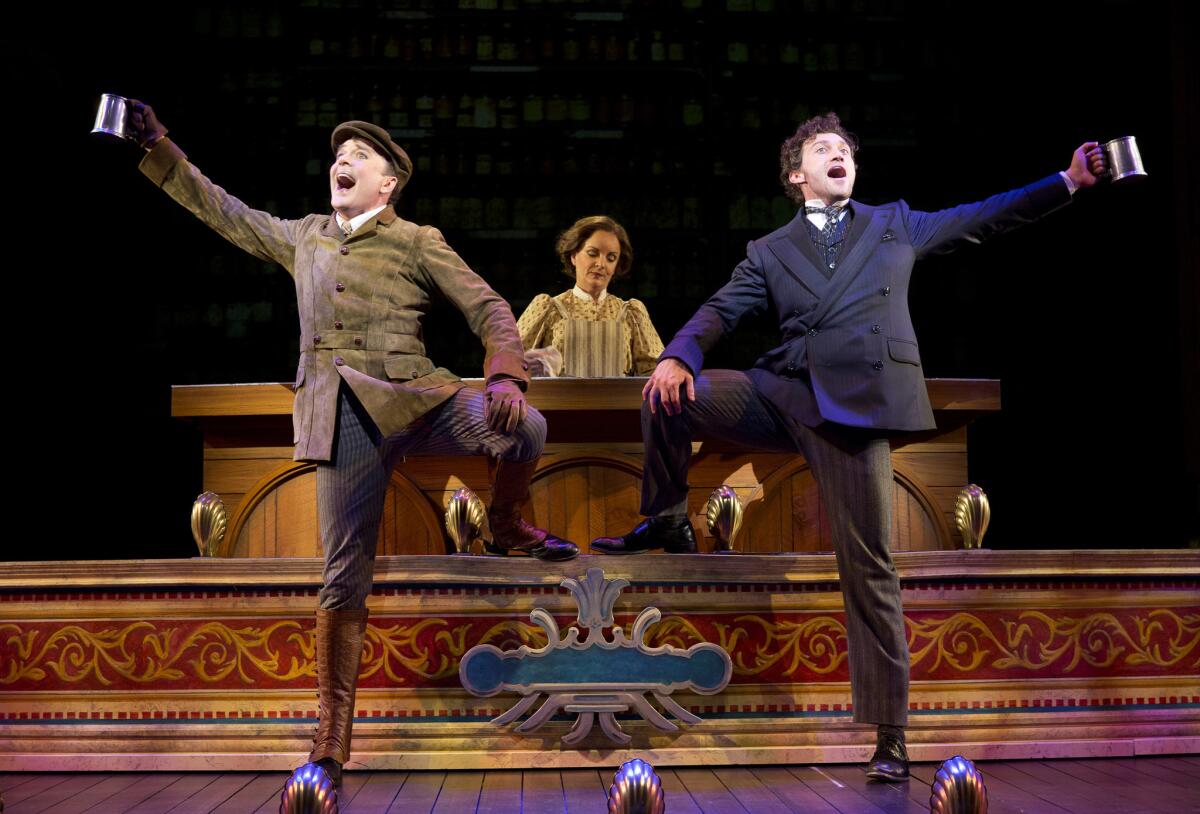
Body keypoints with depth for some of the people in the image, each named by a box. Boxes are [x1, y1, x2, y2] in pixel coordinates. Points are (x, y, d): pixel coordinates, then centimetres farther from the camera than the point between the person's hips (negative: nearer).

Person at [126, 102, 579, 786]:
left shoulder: (418, 241, 12)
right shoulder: (303, 237, 23)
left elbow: (488, 308, 3)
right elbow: (219, 208, 29)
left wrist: (505, 375, -15)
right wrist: (158, 146, 22)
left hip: (415, 396, -1)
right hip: (344, 416, 1)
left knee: (526, 427, -28)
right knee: (345, 574, -5)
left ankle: (508, 529, 5)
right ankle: (332, 744, 4)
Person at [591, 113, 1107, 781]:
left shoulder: (895, 225, 21)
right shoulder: (771, 251, 19)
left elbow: (985, 217, 20)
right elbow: (721, 311, 7)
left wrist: (1071, 180, 10)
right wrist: (678, 355, -14)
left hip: (859, 403, -2)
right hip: (784, 394, 2)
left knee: (869, 568, -5)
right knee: (667, 394, -15)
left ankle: (890, 736, 3)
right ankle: (668, 520, 8)